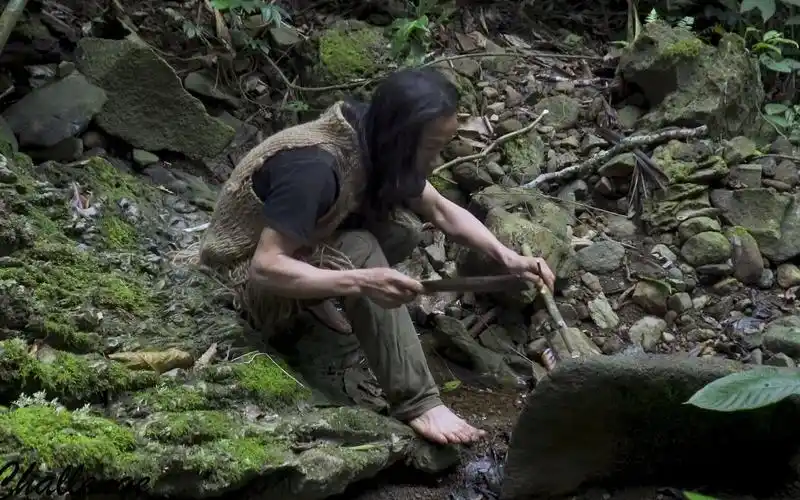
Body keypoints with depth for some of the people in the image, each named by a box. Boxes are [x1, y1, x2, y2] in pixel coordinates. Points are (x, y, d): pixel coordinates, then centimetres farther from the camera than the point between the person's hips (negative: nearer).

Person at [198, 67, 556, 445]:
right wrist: (361, 282, -43)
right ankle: (416, 403, -28)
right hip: (249, 274, -8)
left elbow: (442, 210, 0)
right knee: (360, 251, -32)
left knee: (400, 226, -10)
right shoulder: (315, 166, -34)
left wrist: (507, 256, -14)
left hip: (303, 245, 8)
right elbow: (265, 268, -35)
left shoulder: (371, 139, -9)